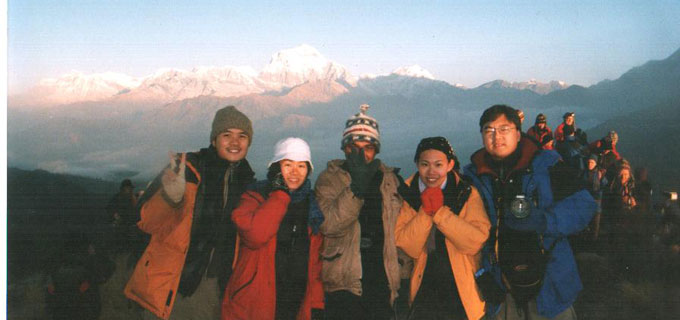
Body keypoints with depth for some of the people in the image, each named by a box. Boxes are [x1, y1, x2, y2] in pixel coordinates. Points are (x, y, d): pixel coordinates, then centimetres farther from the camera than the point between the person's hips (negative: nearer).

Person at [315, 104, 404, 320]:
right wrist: (356, 186, -23)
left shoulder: (389, 179, 11)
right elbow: (329, 225, -16)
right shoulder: (329, 179, -1)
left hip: (382, 280, 4)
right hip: (345, 282, -3)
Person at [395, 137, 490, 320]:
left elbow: (476, 242, -18)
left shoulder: (467, 194, -6)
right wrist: (425, 212, -22)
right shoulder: (408, 194, -3)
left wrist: (440, 211, -23)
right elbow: (408, 248, -10)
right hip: (424, 290, 1)